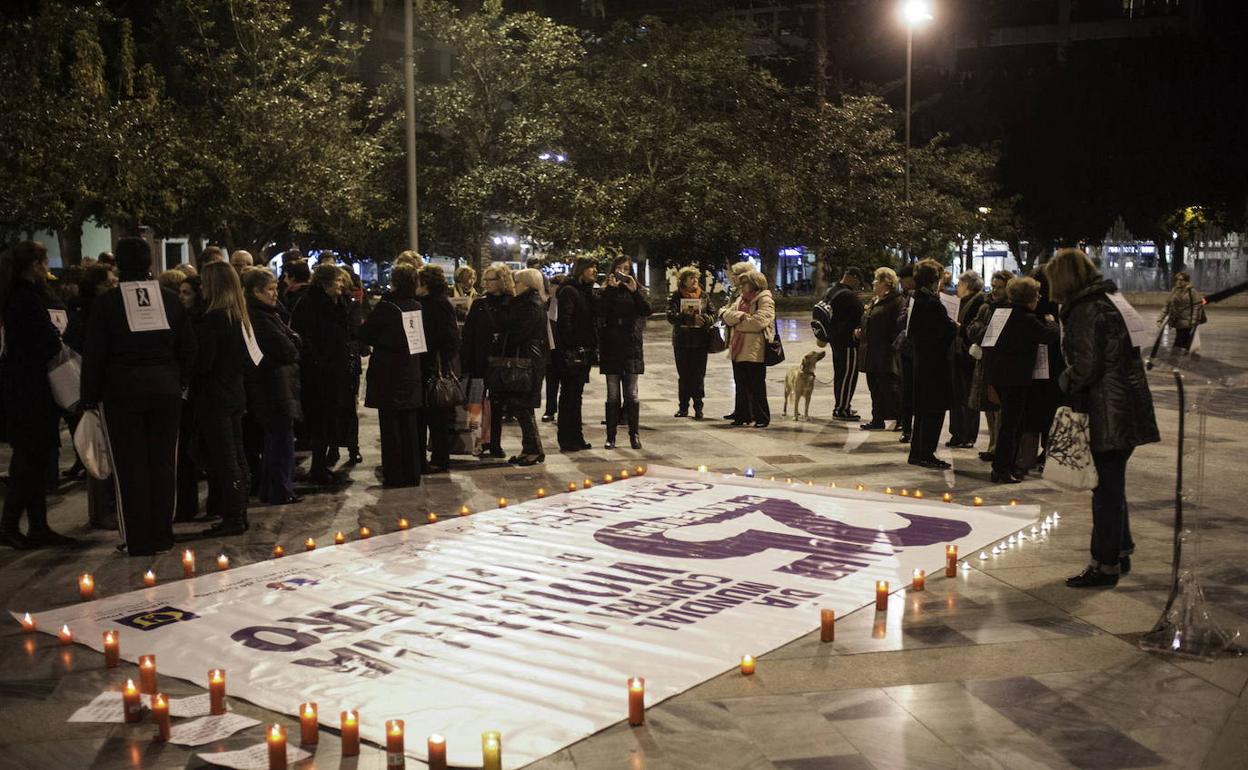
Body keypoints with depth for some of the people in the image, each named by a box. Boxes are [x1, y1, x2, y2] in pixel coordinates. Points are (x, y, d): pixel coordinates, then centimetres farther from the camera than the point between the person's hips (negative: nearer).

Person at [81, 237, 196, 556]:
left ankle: (138, 540, 7)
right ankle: (162, 534, 14)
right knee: (164, 463, 9)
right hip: (165, 389, 3)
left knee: (130, 466, 4)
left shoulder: (107, 303, -6)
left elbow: (93, 355, -4)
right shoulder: (170, 300, 2)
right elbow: (188, 347, 5)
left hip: (121, 390, -3)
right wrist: (181, 383, 14)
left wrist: (90, 398, 3)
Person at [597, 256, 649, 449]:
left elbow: (646, 311, -8)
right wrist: (610, 288, -17)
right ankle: (610, 436, 7)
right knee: (613, 396, 3)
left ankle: (634, 435, 8)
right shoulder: (606, 291, 5)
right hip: (611, 348, 0)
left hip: (631, 348, 0)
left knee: (631, 395, 2)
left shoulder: (636, 290, 8)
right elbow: (599, 311, -13)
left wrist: (634, 291, -17)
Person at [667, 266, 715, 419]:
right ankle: (683, 407, 14)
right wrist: (691, 318, -22)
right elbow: (671, 316, -13)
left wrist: (703, 318, -17)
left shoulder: (703, 296, 7)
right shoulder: (675, 297, 0)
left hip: (700, 341, 1)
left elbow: (712, 316, 6)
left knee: (699, 375, 0)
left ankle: (698, 407, 5)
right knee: (683, 375, 5)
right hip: (681, 342, -1)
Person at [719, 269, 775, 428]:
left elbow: (759, 321, -20)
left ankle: (762, 417, 5)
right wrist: (740, 315, -15)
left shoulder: (765, 300, -7)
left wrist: (736, 322, -8)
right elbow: (726, 314, 5)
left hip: (754, 351, -7)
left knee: (756, 386, -2)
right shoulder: (740, 299, 17)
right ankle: (742, 415, 21)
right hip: (738, 349, 7)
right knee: (741, 385, 13)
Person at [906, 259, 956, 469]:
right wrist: (956, 326, 2)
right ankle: (926, 454, 1)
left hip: (921, 361, 9)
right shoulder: (933, 304, -18)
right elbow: (947, 330, -20)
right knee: (934, 410, -2)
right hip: (935, 362, -9)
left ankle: (917, 452, 21)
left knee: (923, 409, 15)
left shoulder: (916, 301, 8)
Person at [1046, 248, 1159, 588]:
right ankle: (1120, 552, 29)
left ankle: (1106, 564, 5)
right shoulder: (1111, 301, 13)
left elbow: (1087, 366, -20)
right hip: (1127, 408, 10)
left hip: (1107, 414, -10)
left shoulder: (1086, 311, -16)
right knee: (1113, 484, 19)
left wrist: (1065, 380, -1)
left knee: (1107, 487, -2)